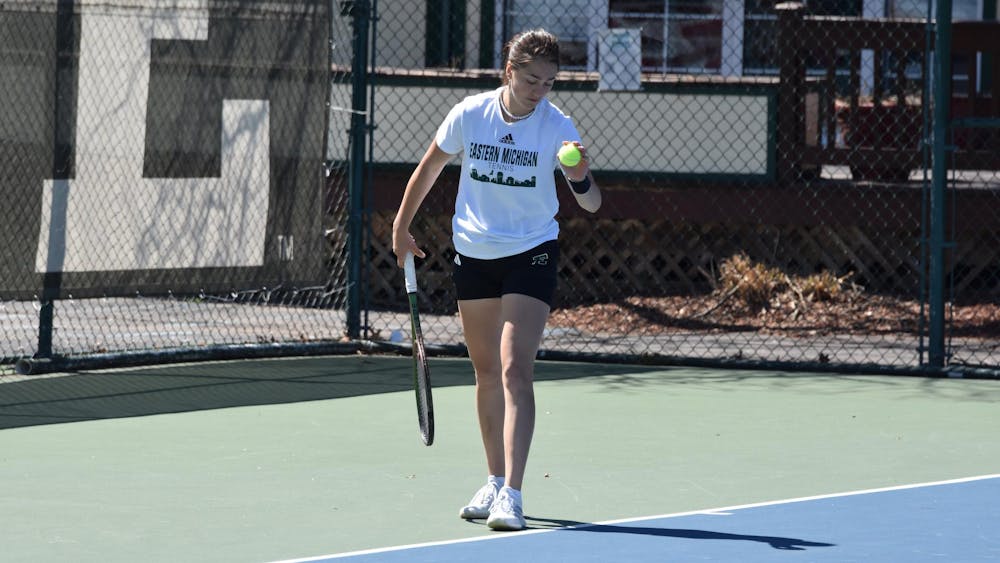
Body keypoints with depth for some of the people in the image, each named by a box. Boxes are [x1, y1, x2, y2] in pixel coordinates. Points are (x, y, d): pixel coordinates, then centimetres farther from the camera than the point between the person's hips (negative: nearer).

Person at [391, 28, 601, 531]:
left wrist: (580, 179, -41)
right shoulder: (470, 114, -9)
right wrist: (402, 225, 14)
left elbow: (591, 203, -19)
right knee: (487, 373, 12)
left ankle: (511, 495, -19)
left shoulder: (557, 126, -15)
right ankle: (495, 481, 26)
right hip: (473, 252, 3)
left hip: (531, 255, -3)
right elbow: (430, 167, 9)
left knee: (515, 372, -15)